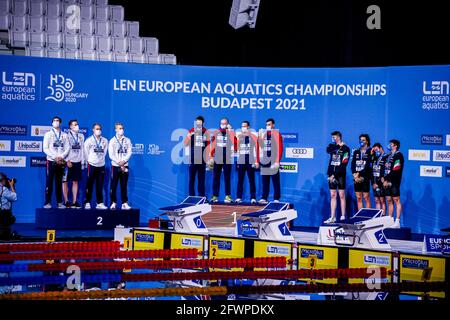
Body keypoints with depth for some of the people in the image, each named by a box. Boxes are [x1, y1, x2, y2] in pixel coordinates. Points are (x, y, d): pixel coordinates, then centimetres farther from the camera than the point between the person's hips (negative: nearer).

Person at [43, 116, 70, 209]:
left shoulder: (64, 135, 12)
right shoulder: (48, 134, 5)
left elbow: (67, 148, 5)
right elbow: (45, 148, -3)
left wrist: (61, 156, -11)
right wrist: (55, 157, -13)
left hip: (61, 162, 2)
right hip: (51, 161, -2)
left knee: (59, 183, 4)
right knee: (49, 182, -4)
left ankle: (59, 202, 5)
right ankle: (47, 202, -4)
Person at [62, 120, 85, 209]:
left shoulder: (81, 136, 13)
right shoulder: (67, 136, -2)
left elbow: (82, 149, 14)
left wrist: (82, 161, 9)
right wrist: (67, 161, -12)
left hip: (78, 162, 4)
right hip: (69, 162, -4)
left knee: (75, 181, 5)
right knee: (65, 181, -2)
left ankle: (74, 201, 8)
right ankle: (66, 201, 2)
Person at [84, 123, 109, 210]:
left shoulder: (105, 141, 7)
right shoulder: (89, 140, -3)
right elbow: (86, 152, 3)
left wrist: (101, 159, 9)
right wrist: (89, 160, 8)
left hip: (101, 165, 3)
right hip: (92, 165, -3)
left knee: (100, 186, 4)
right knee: (90, 185, -1)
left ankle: (100, 203, 8)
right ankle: (87, 203, 3)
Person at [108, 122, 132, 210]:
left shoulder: (127, 140, 8)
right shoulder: (112, 141, 3)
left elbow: (129, 153, 2)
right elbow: (111, 155, -3)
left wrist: (123, 161, -14)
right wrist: (119, 163, -12)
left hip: (125, 166, 1)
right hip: (115, 166, -1)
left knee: (124, 186, 3)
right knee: (113, 186, -1)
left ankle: (124, 203, 4)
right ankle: (113, 203, 4)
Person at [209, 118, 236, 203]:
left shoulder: (231, 132, 4)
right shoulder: (216, 133, 10)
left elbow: (234, 142, -14)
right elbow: (212, 145, 11)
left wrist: (230, 131, -17)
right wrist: (211, 157, 6)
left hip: (227, 159, -2)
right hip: (217, 159, 2)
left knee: (227, 178, 0)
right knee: (216, 178, 4)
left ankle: (228, 196, 3)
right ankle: (215, 196, 8)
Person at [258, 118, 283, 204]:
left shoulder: (277, 134, -2)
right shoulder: (262, 133, 12)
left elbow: (280, 148, -8)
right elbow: (259, 147, 13)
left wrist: (277, 161, -15)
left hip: (274, 162, -4)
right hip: (264, 161, 4)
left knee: (276, 181, 0)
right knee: (265, 181, 6)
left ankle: (276, 199, 2)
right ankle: (264, 198, 9)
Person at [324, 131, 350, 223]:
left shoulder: (345, 148, -4)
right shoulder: (332, 146, 14)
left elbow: (343, 165, -11)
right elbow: (328, 150, -9)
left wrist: (334, 175, -14)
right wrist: (338, 146, -12)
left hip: (340, 174, -5)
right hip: (331, 175, 5)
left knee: (341, 195, -3)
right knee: (333, 196, 5)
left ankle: (343, 217, -1)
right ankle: (333, 218, 6)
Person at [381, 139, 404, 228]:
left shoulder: (398, 155, -7)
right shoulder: (389, 156, 20)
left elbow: (395, 171, -15)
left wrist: (387, 180, -13)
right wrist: (383, 178, 3)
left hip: (394, 182, -9)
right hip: (387, 182, 9)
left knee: (396, 201, -8)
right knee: (389, 201, 9)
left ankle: (397, 222, -11)